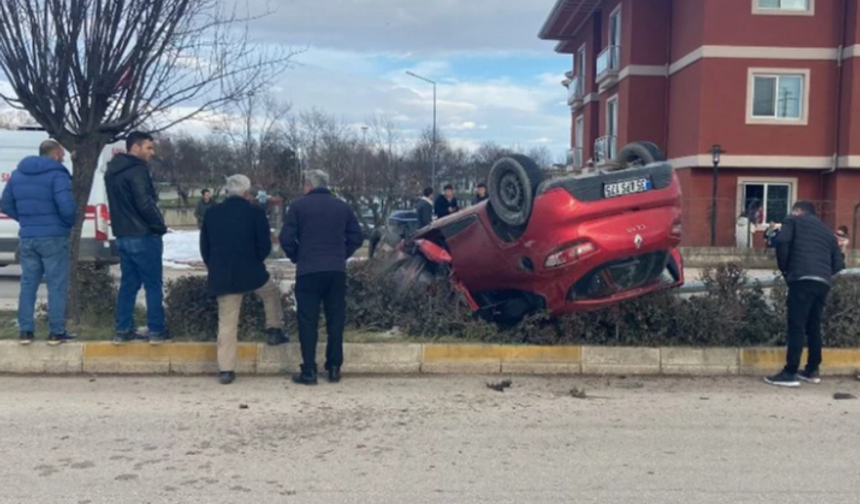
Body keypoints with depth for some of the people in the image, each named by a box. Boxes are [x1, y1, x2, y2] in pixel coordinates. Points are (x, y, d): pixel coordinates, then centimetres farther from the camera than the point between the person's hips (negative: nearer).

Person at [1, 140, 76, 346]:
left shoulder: (17, 174, 12)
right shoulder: (57, 174, -10)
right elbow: (66, 207, -21)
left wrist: (26, 220, 17)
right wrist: (70, 223, -2)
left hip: (27, 237, 6)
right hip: (53, 237, -6)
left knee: (28, 284, 11)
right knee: (56, 285, 1)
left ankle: (26, 331, 13)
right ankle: (56, 332, 3)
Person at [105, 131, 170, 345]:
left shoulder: (113, 171, 15)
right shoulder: (138, 170, -15)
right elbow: (145, 204, -20)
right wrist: (160, 226, -10)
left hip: (123, 236, 8)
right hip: (143, 236, -8)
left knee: (128, 284, 13)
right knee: (153, 285, -1)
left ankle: (123, 330, 14)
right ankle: (156, 331, 2)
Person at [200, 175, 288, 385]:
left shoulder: (212, 214, 9)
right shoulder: (254, 211, -4)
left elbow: (204, 248, 12)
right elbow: (264, 246, -6)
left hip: (221, 277, 3)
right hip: (250, 272, -3)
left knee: (226, 322, 6)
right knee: (272, 293, 29)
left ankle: (226, 370, 6)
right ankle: (274, 331, 25)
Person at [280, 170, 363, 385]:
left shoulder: (298, 206, -1)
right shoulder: (343, 207, 9)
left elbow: (286, 239, -7)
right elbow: (356, 237, 9)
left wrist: (297, 258, 9)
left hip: (308, 271, -3)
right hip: (337, 271, 3)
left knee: (308, 321, 2)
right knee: (336, 320, 9)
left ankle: (309, 371, 1)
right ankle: (334, 368, 11)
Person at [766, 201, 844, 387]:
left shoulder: (794, 220, 13)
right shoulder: (827, 230, 28)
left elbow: (782, 241, -7)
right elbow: (838, 263, 19)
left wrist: (784, 268, 4)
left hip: (802, 279, -6)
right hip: (823, 282, 6)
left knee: (796, 326, -7)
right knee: (814, 326, 15)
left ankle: (790, 373, -8)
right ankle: (812, 371, 19)